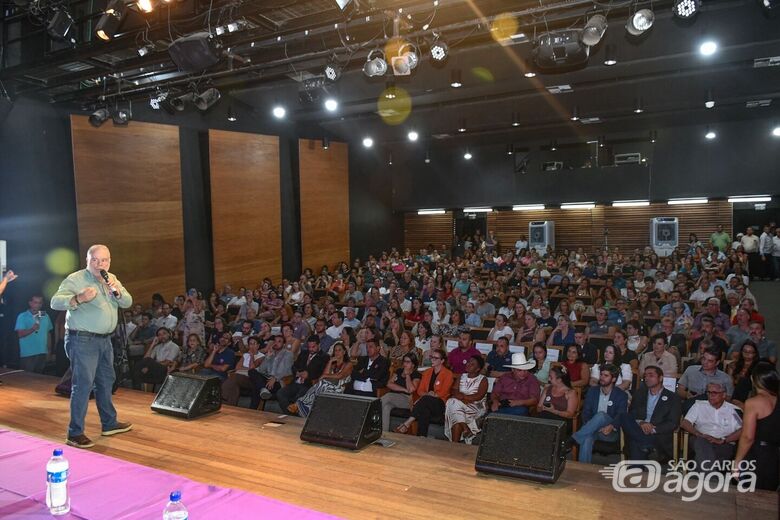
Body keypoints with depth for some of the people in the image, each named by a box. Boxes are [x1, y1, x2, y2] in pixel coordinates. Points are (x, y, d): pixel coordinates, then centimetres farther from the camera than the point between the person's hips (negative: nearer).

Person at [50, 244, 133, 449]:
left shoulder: (112, 279, 11)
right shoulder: (75, 279, -10)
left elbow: (128, 303, 7)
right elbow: (55, 302, -19)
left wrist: (117, 291, -13)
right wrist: (78, 299, -35)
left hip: (104, 339, 8)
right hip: (83, 340, -8)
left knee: (106, 381, 16)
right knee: (83, 384, -8)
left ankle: (109, 423, 30)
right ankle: (75, 434, 0)